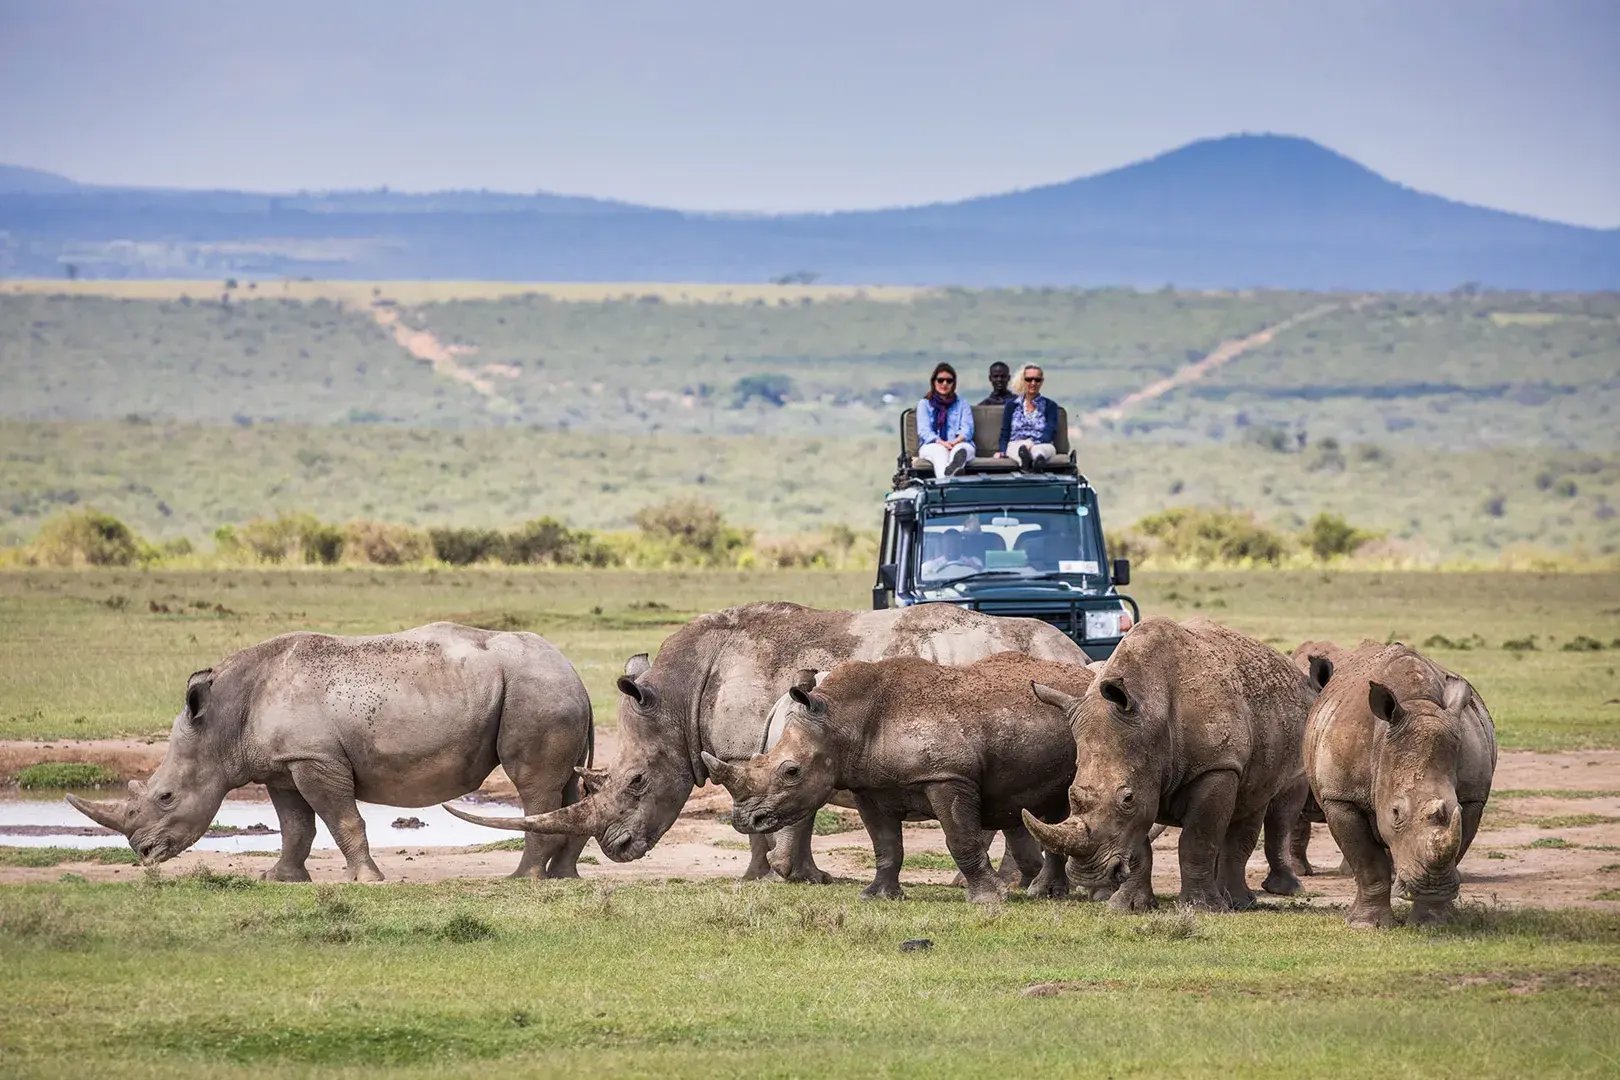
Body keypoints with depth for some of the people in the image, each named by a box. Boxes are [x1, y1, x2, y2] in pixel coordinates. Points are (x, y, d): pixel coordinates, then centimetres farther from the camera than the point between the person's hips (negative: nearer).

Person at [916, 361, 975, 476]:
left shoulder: (962, 404, 24)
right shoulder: (924, 404, 20)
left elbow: (967, 429, 7)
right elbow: (924, 431, 3)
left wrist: (956, 442, -18)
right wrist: (941, 443, -18)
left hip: (959, 444, 1)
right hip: (932, 446, -1)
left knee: (961, 449, -37)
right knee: (940, 451, -38)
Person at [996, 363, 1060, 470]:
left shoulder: (1050, 405, 17)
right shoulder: (1012, 405, 22)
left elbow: (1051, 433, 2)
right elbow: (1005, 433, 16)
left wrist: (1034, 443, -19)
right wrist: (1001, 451, -6)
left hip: (1041, 445, -1)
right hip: (1016, 445, 1)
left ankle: (1039, 460, -78)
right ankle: (1024, 458, -76)